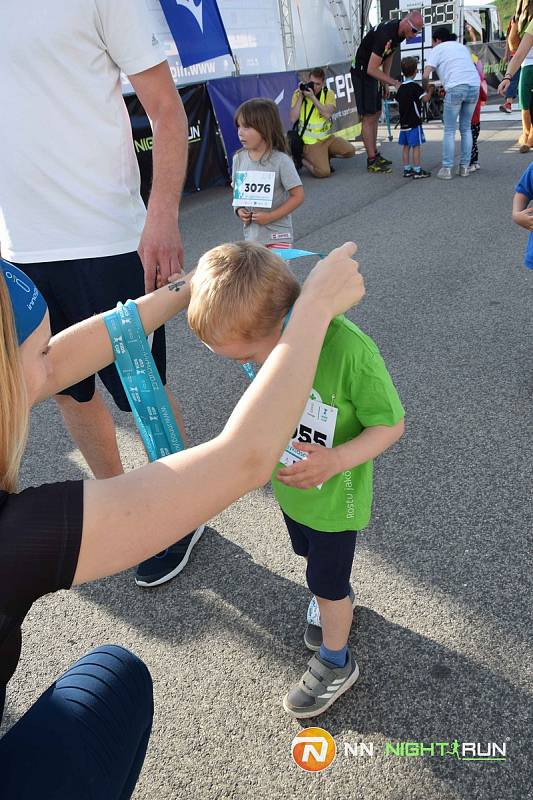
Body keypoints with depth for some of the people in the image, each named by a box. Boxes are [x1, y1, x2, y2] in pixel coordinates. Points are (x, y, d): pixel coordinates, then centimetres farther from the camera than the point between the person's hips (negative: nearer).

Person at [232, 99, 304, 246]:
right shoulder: (239, 158, 1)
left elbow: (298, 196, -13)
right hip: (251, 235, 5)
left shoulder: (280, 160, -14)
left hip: (277, 235, -5)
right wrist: (239, 210, -8)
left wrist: (271, 216, -19)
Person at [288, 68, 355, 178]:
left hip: (327, 137, 4)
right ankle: (303, 160, 7)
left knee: (350, 151, -12)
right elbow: (292, 119, -15)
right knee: (323, 172, -22)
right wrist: (301, 97, -17)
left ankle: (325, 156, 12)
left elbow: (327, 114, -18)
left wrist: (312, 97, -22)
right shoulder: (298, 93, -4)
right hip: (310, 141, -4)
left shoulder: (329, 94, 1)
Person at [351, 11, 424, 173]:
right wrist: (394, 82, -26)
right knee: (369, 117, -10)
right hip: (362, 72, -10)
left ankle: (375, 154, 20)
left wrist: (385, 82, 12)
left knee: (376, 114, 12)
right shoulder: (385, 35, -29)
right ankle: (371, 161, -8)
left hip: (372, 72, 10)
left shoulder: (400, 31, -1)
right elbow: (371, 69, -29)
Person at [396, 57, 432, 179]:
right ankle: (417, 171, -3)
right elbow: (425, 99, -17)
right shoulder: (415, 86, -12)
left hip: (403, 122, 7)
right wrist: (430, 90, -1)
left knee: (406, 146, 11)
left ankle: (407, 169, 14)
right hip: (414, 123, -7)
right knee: (416, 146, -4)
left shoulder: (401, 88, 9)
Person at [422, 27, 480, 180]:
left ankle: (447, 169, -1)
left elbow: (425, 75, 2)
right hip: (474, 86, 5)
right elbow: (474, 65, 26)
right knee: (466, 128, 14)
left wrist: (426, 89, 21)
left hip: (456, 88, -5)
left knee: (449, 130, 2)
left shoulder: (437, 50, 13)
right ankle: (465, 167, 13)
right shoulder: (462, 47, 30)